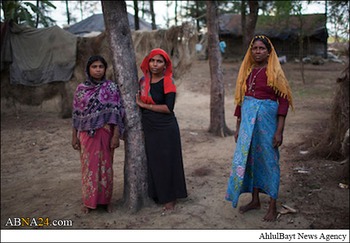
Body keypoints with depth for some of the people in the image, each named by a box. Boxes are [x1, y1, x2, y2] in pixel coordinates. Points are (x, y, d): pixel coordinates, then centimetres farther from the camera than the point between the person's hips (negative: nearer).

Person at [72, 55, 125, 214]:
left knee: (106, 166, 9)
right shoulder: (81, 88, 2)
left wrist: (116, 135, -11)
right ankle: (89, 201, 23)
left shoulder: (111, 87, -3)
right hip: (87, 134, 1)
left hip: (106, 133, -1)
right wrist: (74, 136, 3)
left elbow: (116, 113, -5)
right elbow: (76, 114, 5)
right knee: (89, 166, 9)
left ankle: (106, 199, 24)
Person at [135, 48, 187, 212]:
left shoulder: (167, 82, -10)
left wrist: (144, 105, -15)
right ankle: (157, 194, 27)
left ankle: (170, 199, 16)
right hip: (149, 129, 5)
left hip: (166, 129, -5)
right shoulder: (143, 81, 7)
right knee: (153, 162, 12)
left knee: (167, 162, 2)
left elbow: (169, 108, -19)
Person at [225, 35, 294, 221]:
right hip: (248, 119, 5)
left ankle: (273, 207, 16)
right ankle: (255, 200, 27)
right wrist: (238, 126, 12)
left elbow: (284, 101, -9)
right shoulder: (246, 71, 9)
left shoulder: (274, 72, -6)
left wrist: (279, 131, -14)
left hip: (266, 119, -5)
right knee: (249, 158, 10)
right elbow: (240, 100, 12)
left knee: (269, 160, 3)